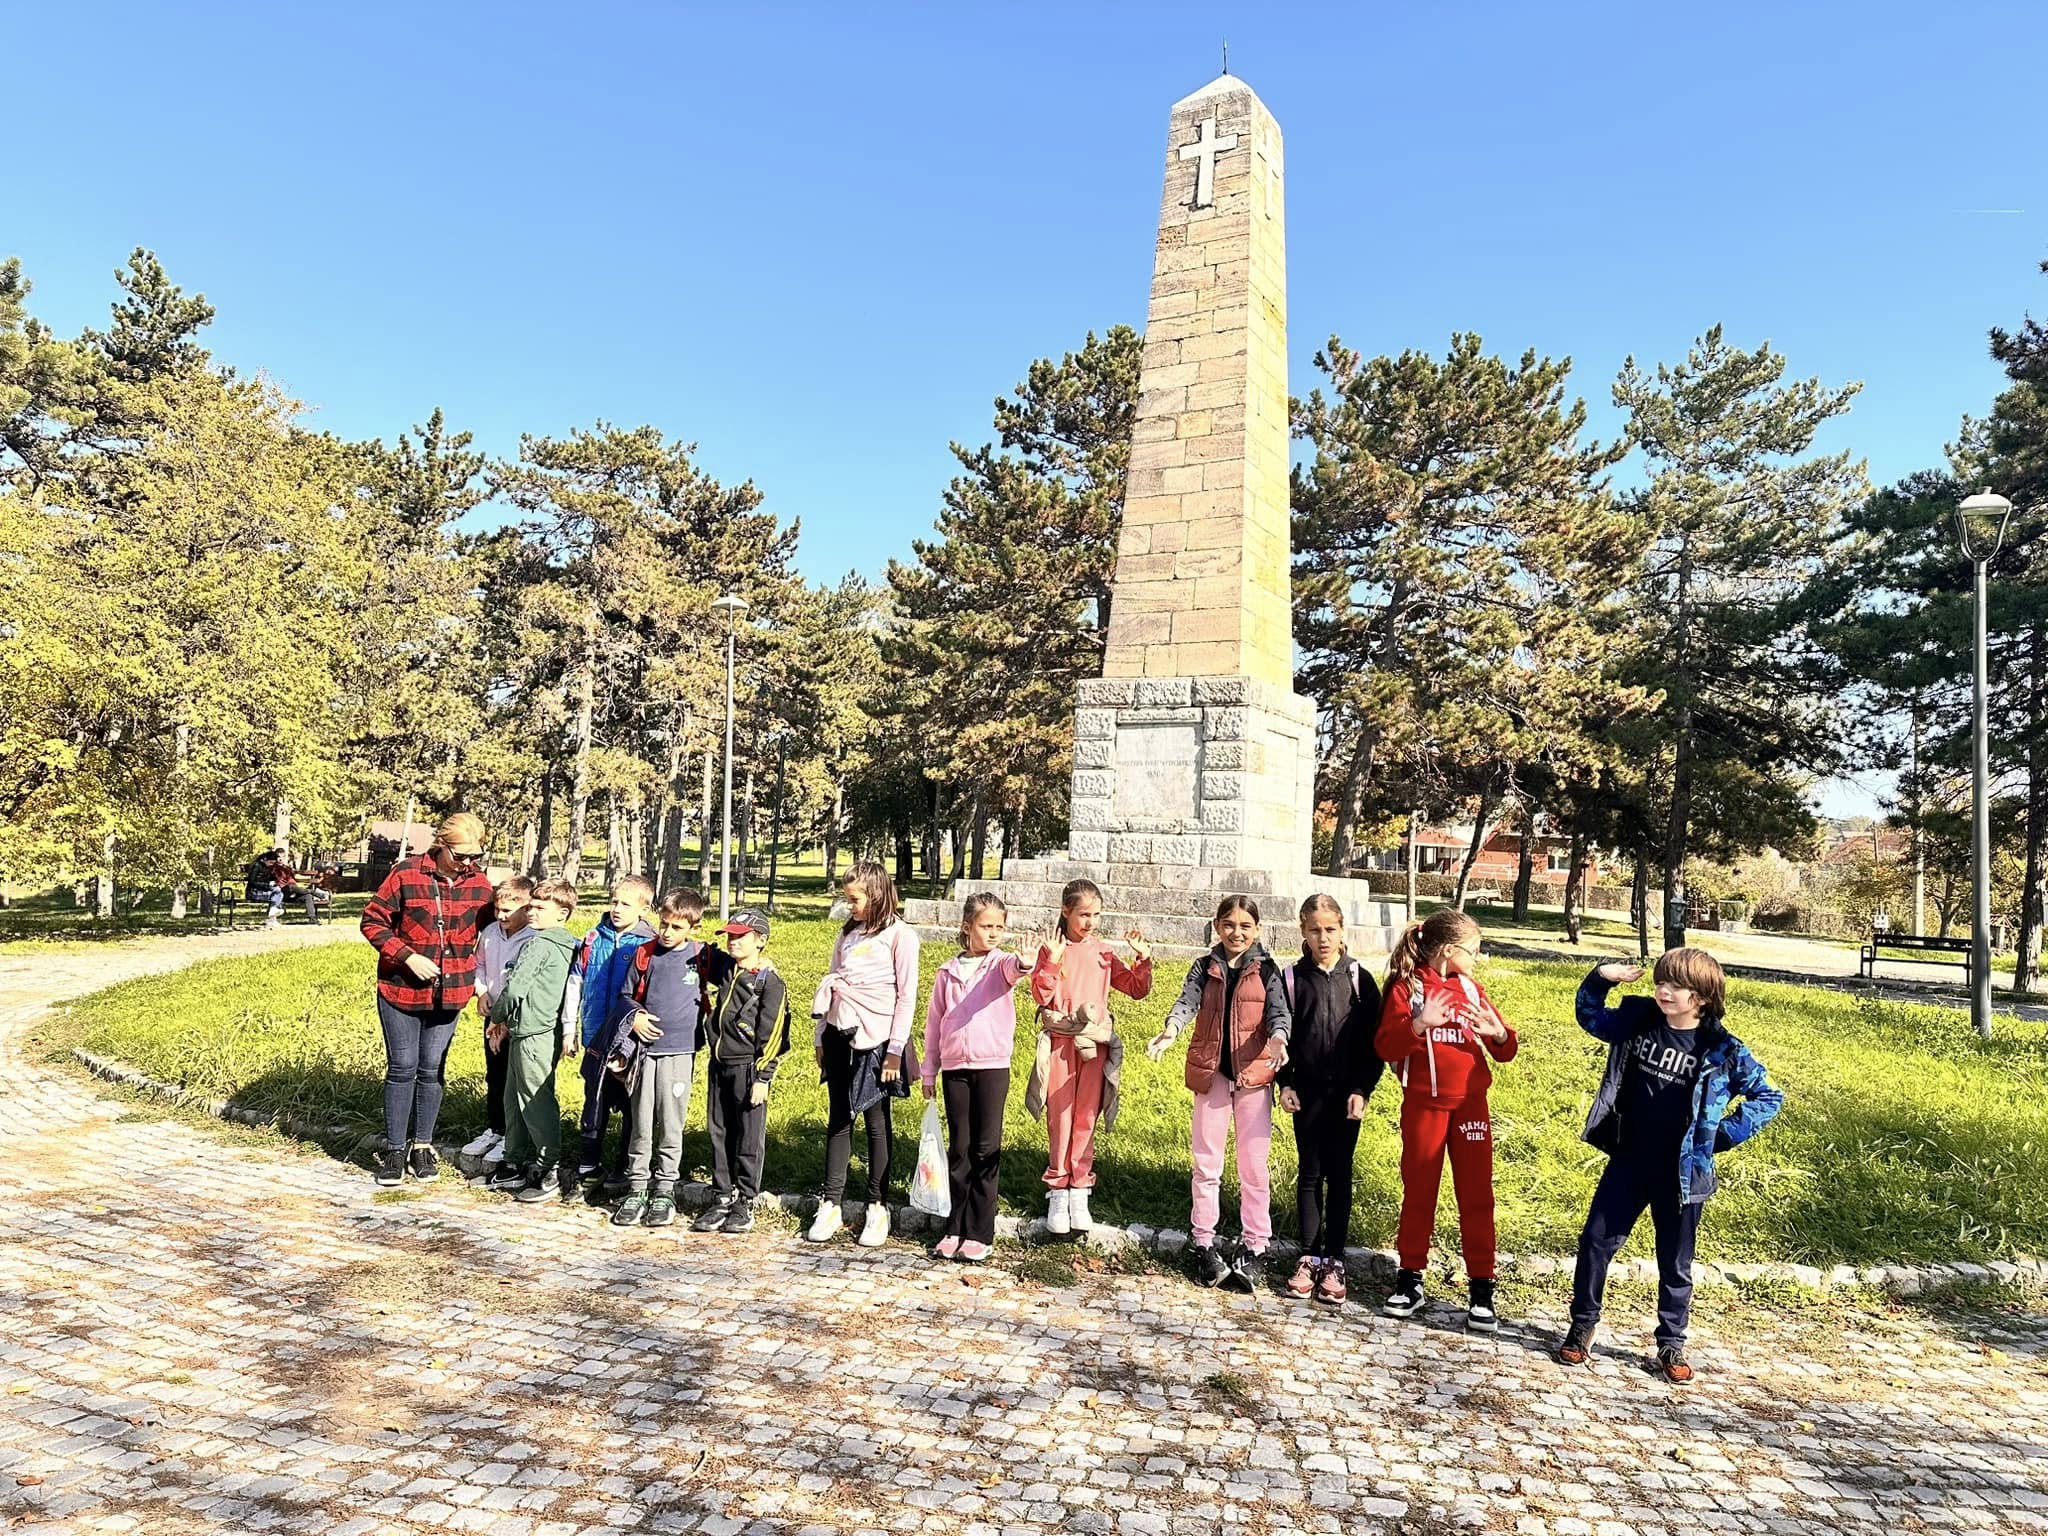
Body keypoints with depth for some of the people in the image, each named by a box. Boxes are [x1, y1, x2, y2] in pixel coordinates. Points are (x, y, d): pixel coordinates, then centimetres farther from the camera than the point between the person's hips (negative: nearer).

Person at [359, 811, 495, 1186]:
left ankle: (422, 1145, 23)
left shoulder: (479, 884, -1)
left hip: (449, 993, 3)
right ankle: (394, 1149, 15)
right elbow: (372, 921, -7)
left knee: (432, 1069, 10)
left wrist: (478, 976, 5)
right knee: (402, 1067, 2)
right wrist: (408, 957, -17)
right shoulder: (406, 874, -12)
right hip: (401, 989, -3)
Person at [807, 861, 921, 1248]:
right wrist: (820, 1037, 14)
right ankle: (831, 1205, 15)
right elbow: (830, 984, 17)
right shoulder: (848, 933, 14)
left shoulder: (899, 934, -5)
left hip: (876, 1038, -5)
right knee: (838, 1120, 9)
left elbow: (906, 995, -8)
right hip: (839, 1034, 6)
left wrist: (895, 1049, -12)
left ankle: (877, 1207, 12)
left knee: (877, 1122, 3)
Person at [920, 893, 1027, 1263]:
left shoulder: (1001, 964, -1)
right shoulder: (948, 972, 8)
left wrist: (1026, 963, -51)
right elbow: (934, 1022, 13)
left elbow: (1013, 967, -27)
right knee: (959, 1150, 9)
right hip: (955, 1068, 3)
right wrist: (929, 1071, 13)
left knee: (986, 1150, 1)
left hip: (992, 1066, -3)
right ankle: (956, 1229, 18)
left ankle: (979, 1234, 9)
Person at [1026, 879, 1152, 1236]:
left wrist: (1143, 959, -3)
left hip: (1094, 1045, 3)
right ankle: (1057, 1192, 13)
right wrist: (1052, 962, -23)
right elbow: (1041, 996, -10)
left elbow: (1137, 990, 11)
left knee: (1086, 1119, 6)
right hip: (1060, 1042, -2)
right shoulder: (1051, 949, -1)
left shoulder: (1104, 953, 9)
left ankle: (1079, 1192, 16)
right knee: (1060, 1117, 1)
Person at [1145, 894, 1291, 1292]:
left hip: (1253, 1074, -1)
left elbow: (1278, 1010, -12)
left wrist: (1277, 1038, -36)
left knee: (1255, 1165, 3)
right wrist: (1170, 1032, -34)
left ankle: (1254, 1248, 13)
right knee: (1206, 1163, 8)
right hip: (1211, 1073, 1)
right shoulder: (1204, 968, 4)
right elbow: (1187, 1001, -12)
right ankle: (1204, 1245, 18)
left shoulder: (1266, 970, 1)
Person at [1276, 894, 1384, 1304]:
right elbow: (1281, 1034, 4)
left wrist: (1362, 1089, -7)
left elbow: (1372, 1039, -1)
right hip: (1307, 1091, 1)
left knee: (1339, 1175, 6)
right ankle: (1309, 1258, 15)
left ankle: (1334, 1261, 14)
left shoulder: (1359, 979, -1)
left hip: (1346, 1093, -1)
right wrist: (1285, 1083, -3)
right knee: (1309, 1174, 7)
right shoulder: (1292, 978, 1)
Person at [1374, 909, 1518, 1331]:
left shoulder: (1472, 990, 8)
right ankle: (1409, 1281, 20)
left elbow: (1504, 1051, 10)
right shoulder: (1407, 987, -4)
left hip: (1471, 1104, 3)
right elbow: (1385, 1047, -10)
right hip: (1423, 1105, -3)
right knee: (1418, 1192, 8)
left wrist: (1499, 1033, -13)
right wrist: (1418, 1025, -26)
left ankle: (1481, 1289, 14)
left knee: (1477, 1195, 5)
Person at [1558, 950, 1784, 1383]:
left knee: (1675, 1263, 13)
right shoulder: (1638, 1021, -4)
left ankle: (1671, 1345, 29)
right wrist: (1600, 980, -3)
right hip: (1628, 1161, 2)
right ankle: (1582, 1326, 22)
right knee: (1595, 1242, 5)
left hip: (1682, 1173, -2)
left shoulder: (1722, 1051, -12)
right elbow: (1590, 1018, 14)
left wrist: (1723, 1134, -6)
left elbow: (1769, 1097, 0)